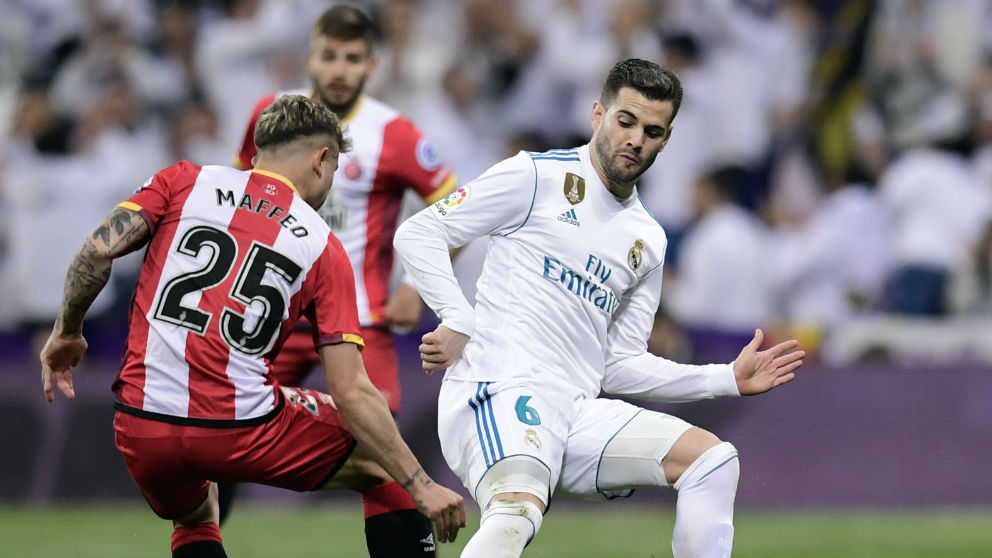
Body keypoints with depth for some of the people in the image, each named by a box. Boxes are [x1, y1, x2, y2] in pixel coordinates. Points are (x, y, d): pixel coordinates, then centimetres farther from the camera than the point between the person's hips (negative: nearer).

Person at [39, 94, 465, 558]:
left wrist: (66, 333, 10)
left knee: (195, 517, 35)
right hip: (242, 430, -2)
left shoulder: (184, 181, 9)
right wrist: (421, 487, 1)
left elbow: (99, 250, -6)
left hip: (141, 431, 3)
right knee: (381, 461, 20)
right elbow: (351, 393, -2)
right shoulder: (323, 248, 5)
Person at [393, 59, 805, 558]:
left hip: (578, 413, 7)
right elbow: (416, 234, 1)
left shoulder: (648, 241, 20)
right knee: (520, 507, -35)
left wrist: (729, 379, 14)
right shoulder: (536, 176, 2)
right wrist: (457, 323, -8)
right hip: (499, 393, -7)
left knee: (713, 460, -8)